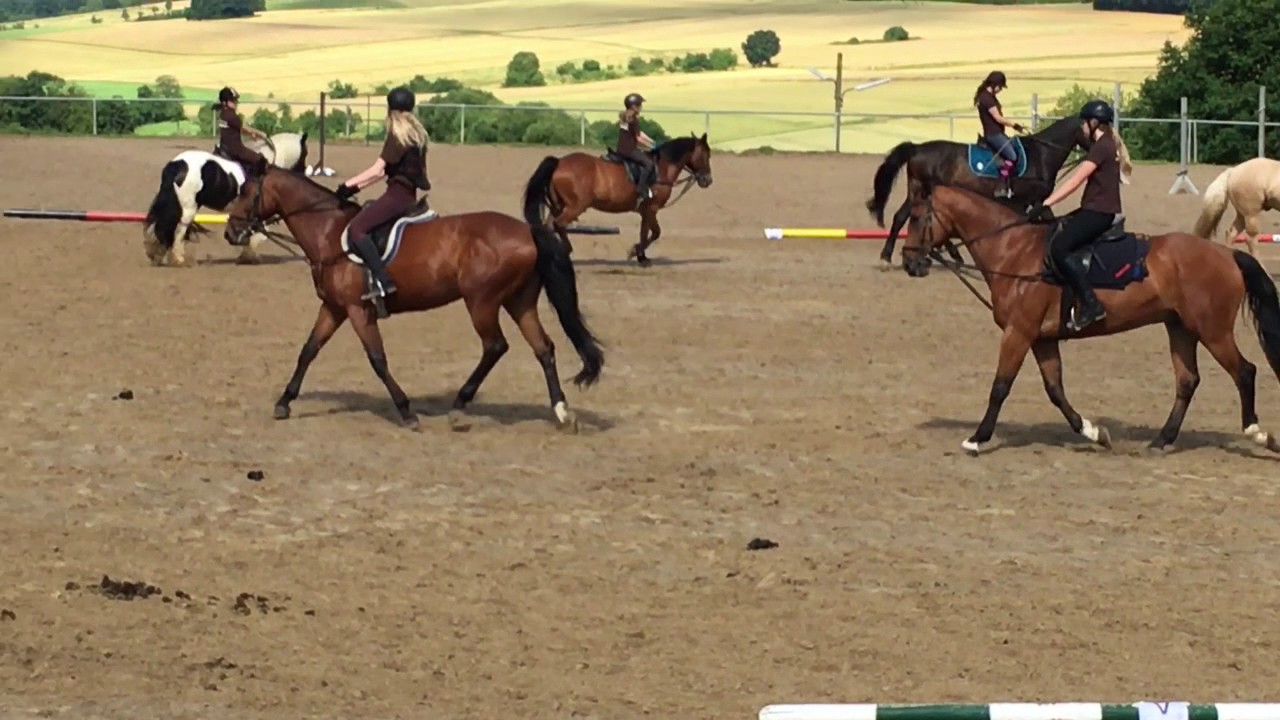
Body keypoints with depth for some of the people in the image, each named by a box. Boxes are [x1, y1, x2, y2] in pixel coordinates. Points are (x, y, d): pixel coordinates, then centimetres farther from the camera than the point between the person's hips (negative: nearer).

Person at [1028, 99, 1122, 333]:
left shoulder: (1101, 148, -15)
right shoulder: (1107, 145, 16)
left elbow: (1075, 181, -21)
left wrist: (1045, 204, -23)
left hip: (1099, 212, -11)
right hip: (1096, 210, 11)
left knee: (1059, 248, -22)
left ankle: (1091, 304, -26)